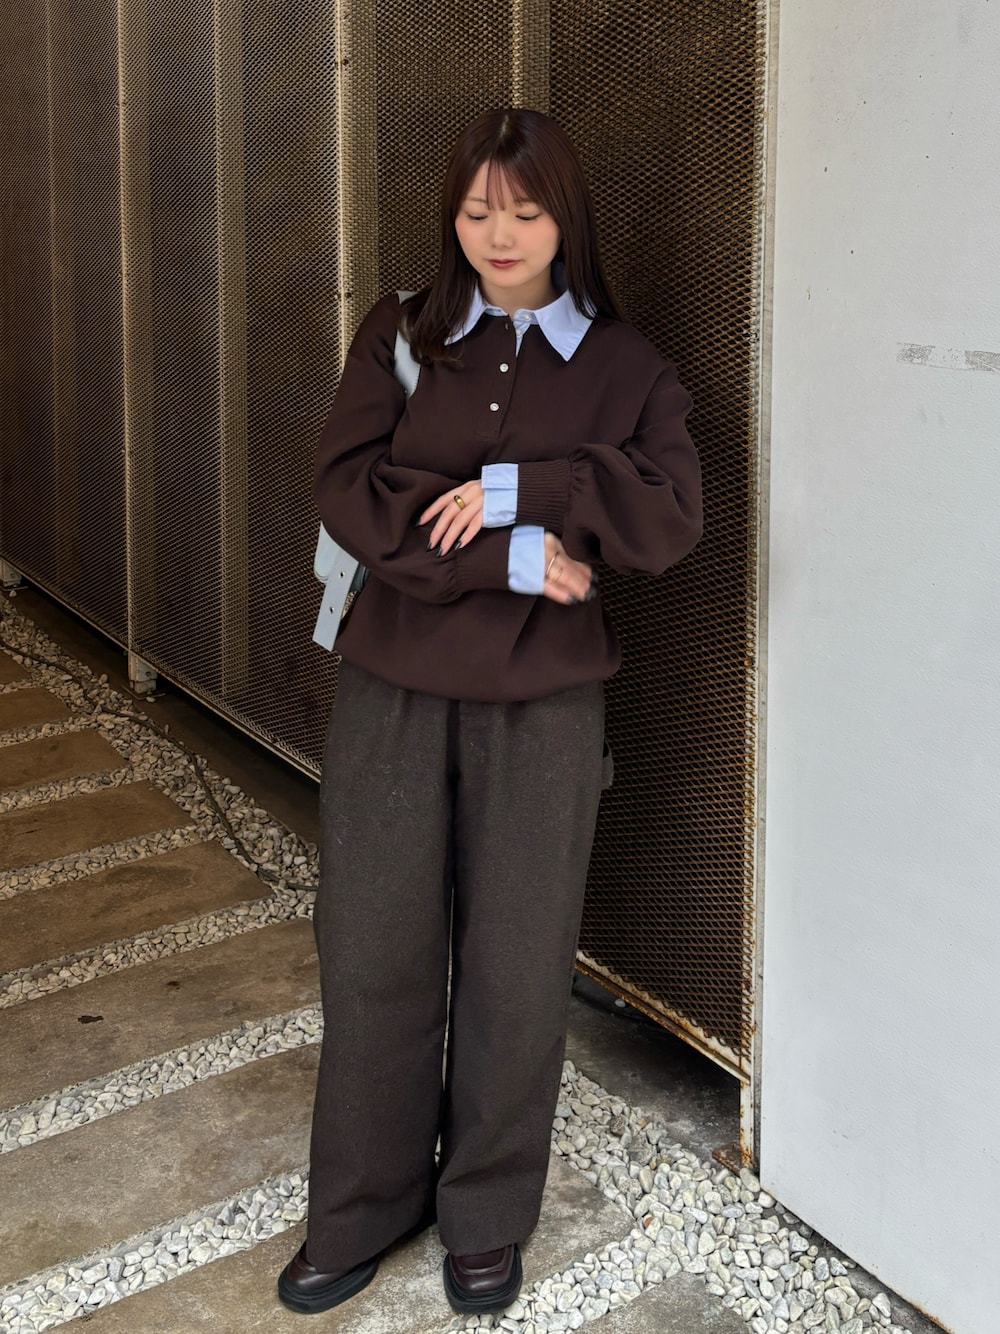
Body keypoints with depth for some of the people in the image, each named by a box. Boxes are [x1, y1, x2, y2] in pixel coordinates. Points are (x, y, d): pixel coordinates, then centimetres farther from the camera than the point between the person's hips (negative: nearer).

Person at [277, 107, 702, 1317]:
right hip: (393, 686, 1)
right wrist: (516, 560, -16)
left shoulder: (622, 365, 3)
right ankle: (362, 1209, 27)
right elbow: (348, 490, -9)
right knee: (374, 951, 8)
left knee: (517, 967, 7)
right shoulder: (398, 337, 5)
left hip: (541, 702, -1)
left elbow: (668, 519, -9)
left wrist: (515, 488, -18)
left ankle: (487, 1220, 27)